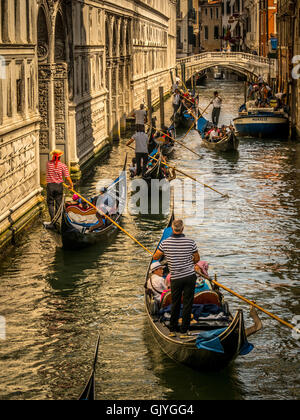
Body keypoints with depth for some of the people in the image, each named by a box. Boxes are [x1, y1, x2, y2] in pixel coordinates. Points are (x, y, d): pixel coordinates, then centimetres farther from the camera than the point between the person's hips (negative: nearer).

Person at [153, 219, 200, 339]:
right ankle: (184, 332, 7)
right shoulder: (190, 242, -9)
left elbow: (155, 257, 4)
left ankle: (172, 330, 20)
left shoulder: (165, 243, -8)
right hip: (190, 276, -1)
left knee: (175, 304, 15)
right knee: (187, 304, 5)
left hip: (175, 278, 1)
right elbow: (197, 259, 4)